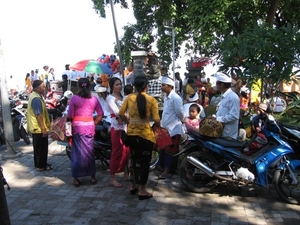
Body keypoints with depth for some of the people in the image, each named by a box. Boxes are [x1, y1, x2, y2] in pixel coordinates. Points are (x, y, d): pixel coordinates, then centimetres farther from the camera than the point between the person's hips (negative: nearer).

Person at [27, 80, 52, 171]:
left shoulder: (33, 95, 10)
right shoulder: (36, 99, -23)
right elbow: (39, 115, -25)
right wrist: (43, 128, -23)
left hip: (35, 127, 10)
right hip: (39, 128, -10)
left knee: (38, 147, 19)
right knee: (42, 147, 1)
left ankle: (38, 164, 30)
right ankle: (41, 166, 12)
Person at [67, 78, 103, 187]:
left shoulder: (74, 98, -5)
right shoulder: (94, 99, 3)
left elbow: (70, 116, -6)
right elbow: (100, 114, 4)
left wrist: (70, 122, 14)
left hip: (77, 126, -2)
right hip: (90, 127, 2)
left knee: (77, 152, 6)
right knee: (90, 151, 12)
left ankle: (76, 178, 12)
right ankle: (92, 177, 20)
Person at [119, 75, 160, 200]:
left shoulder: (129, 98, -2)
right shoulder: (151, 100, -11)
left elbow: (121, 113, 3)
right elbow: (156, 120, -14)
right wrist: (159, 125, 6)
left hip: (131, 132, 4)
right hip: (145, 133, -4)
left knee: (134, 159, 21)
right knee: (144, 162, 8)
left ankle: (133, 186, 32)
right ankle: (142, 191, 16)